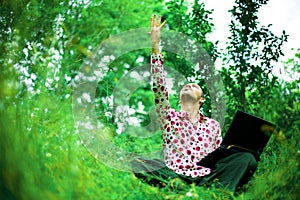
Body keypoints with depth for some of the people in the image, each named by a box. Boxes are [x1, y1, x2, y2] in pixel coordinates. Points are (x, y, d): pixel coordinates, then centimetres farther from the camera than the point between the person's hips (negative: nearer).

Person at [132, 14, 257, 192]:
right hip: (174, 175, -1)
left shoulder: (212, 125, 25)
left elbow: (219, 157, 24)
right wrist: (155, 46, 1)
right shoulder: (170, 118, 20)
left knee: (247, 159, -21)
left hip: (206, 177, 2)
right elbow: (159, 85, 8)